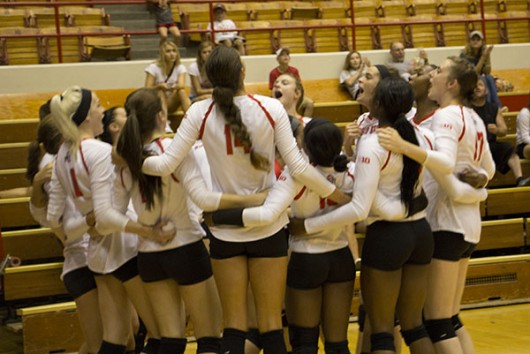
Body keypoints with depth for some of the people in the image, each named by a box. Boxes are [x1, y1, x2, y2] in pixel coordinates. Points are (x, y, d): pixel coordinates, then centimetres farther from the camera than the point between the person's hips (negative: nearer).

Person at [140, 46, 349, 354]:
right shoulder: (271, 108, -9)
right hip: (268, 226, 0)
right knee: (271, 325, 6)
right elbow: (298, 167, -9)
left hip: (226, 229, 1)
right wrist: (338, 196, 3)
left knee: (234, 326, 8)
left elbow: (165, 165, -9)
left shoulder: (200, 113, -8)